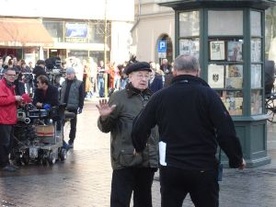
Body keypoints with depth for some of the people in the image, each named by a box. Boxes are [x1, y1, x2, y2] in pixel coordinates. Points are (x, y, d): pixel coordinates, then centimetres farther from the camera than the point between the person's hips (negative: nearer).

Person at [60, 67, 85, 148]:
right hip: (63, 107, 4)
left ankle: (71, 141, 14)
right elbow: (61, 95, 17)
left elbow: (81, 96, -5)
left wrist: (80, 107, -11)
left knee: (73, 125, 7)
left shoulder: (79, 83, -2)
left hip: (73, 108, -4)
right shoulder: (64, 83, 13)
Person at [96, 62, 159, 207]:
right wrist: (104, 117, -26)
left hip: (148, 160, 6)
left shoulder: (151, 98, 11)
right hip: (125, 160, -5)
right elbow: (105, 128, -7)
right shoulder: (119, 97, -5)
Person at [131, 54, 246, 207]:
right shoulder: (208, 94, -8)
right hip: (203, 169, -2)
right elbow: (226, 131, -13)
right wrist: (237, 159, 0)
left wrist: (139, 148, 25)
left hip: (170, 169, 2)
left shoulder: (160, 96, 0)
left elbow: (139, 130, 4)